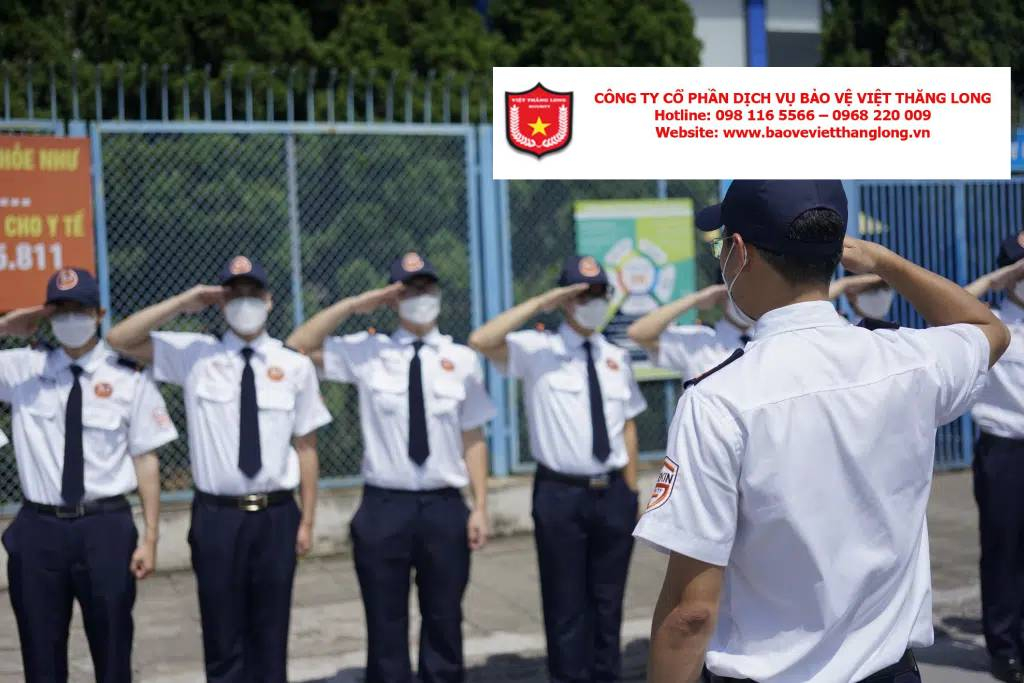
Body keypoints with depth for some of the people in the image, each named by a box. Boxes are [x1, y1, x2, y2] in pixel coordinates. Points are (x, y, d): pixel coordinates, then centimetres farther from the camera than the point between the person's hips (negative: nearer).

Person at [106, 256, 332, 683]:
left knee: (270, 636, 11)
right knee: (223, 638, 8)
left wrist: (307, 520, 1)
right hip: (217, 515, 0)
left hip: (276, 515, 0)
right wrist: (184, 303, -8)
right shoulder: (194, 355, 2)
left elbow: (305, 446, 1)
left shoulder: (294, 366, 0)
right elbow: (121, 340, -1)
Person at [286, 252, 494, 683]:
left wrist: (480, 507, -2)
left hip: (445, 507, 1)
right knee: (386, 629, 8)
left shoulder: (461, 359, 2)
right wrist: (353, 305, -7)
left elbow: (473, 437, 2)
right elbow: (299, 347, -3)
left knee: (444, 624, 12)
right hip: (384, 507, 0)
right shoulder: (366, 352, 2)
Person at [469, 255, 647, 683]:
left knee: (608, 600, 16)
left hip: (613, 492, 4)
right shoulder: (536, 350, -5)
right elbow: (481, 341, -22)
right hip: (560, 493, -4)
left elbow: (628, 424, 12)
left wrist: (632, 491, 9)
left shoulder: (615, 358, 9)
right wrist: (539, 303, -20)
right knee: (566, 605, 5)